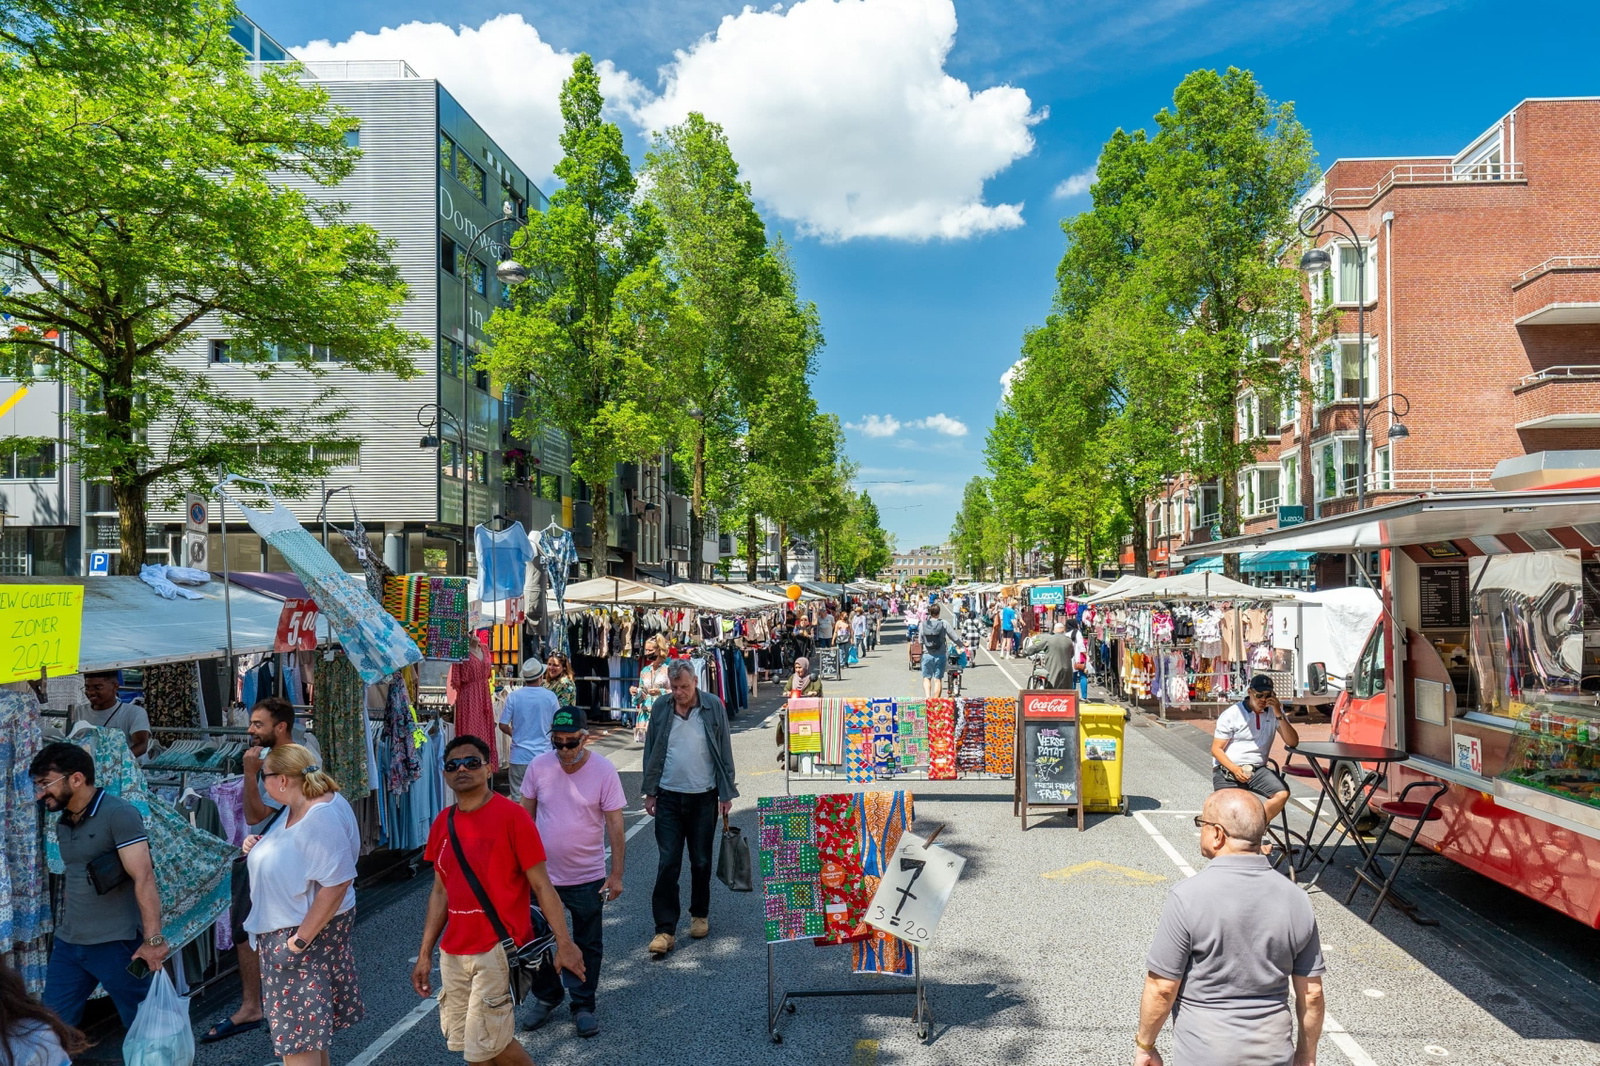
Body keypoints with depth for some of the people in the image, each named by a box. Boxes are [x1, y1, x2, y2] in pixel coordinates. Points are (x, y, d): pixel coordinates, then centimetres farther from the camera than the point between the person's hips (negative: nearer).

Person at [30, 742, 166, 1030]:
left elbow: (144, 878, -19)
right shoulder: (63, 823, 10)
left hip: (115, 944, -7)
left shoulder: (118, 814, -14)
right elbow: (73, 879, 16)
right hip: (68, 944, 7)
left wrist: (153, 938, -23)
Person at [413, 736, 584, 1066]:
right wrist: (425, 954, 13)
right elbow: (441, 892, 13)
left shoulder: (512, 815, -13)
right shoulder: (442, 823, 5)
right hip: (453, 953, 6)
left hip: (499, 949, -6)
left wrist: (564, 943, -13)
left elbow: (541, 885, -11)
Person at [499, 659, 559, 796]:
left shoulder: (513, 696, -7)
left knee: (518, 796, 9)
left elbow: (503, 726, -3)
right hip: (543, 755, 0)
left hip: (519, 755, 0)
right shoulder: (550, 696, -6)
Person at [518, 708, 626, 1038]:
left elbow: (615, 825, -11)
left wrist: (616, 874, -11)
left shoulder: (604, 770, -15)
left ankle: (584, 1006, 31)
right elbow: (526, 815, 4)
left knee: (588, 946, 12)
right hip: (541, 873, 3)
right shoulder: (538, 766, -8)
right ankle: (547, 997, 39)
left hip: (587, 877, -2)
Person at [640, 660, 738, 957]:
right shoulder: (660, 708, -1)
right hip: (669, 796, 0)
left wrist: (726, 793, -2)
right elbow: (651, 751, 6)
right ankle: (665, 929, 2)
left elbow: (725, 751, 0)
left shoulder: (713, 706, -4)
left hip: (704, 797, 0)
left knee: (701, 862, 12)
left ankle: (700, 915, 31)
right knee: (667, 863, -3)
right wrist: (650, 792, 4)